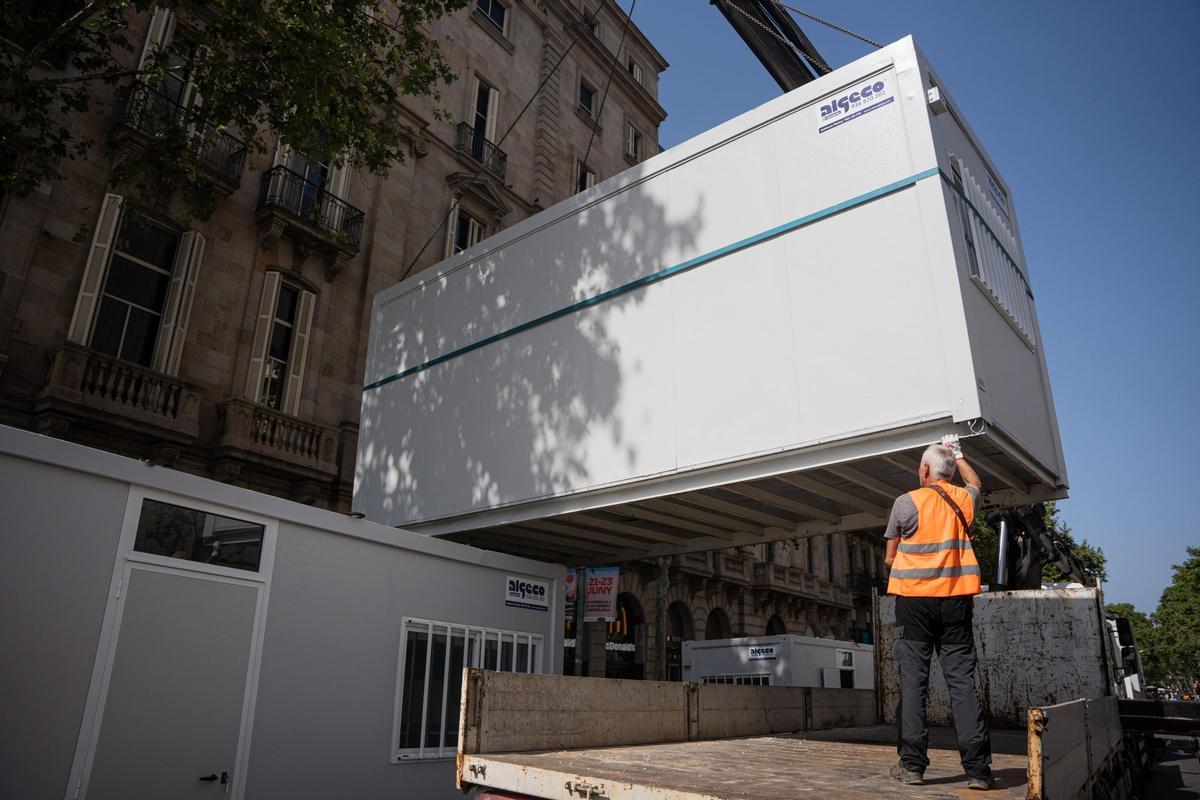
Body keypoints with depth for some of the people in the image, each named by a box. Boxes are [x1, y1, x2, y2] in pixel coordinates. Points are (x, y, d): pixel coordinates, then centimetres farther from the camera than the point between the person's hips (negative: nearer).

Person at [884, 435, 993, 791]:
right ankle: (977, 767, 1)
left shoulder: (906, 502, -4)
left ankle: (912, 764, 1)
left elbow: (890, 557, 3)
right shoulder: (964, 498, 7)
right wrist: (958, 455, 45)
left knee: (913, 679, 0)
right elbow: (975, 483, 34)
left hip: (914, 598, -3)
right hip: (956, 599, 3)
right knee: (962, 679, 3)